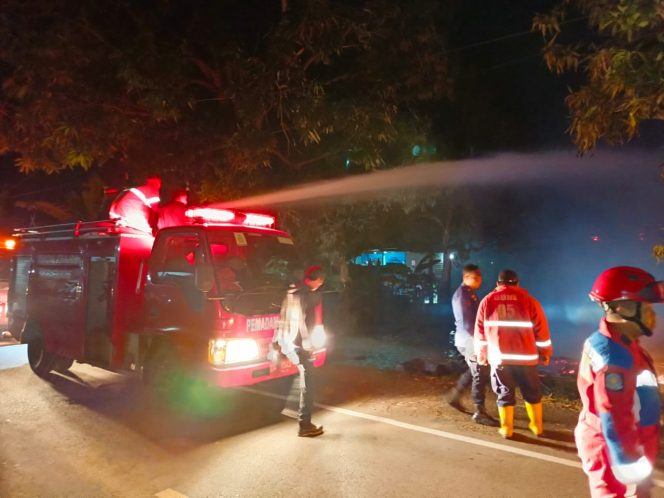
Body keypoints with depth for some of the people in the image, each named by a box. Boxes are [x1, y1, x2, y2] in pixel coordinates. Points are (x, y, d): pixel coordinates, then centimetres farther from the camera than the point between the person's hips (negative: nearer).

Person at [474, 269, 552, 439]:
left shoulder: (487, 301, 4)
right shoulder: (529, 300, 1)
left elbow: (480, 331, 8)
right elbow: (541, 330, 3)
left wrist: (481, 354, 17)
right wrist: (545, 353, 15)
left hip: (499, 357, 0)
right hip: (525, 357, 0)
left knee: (504, 394, 12)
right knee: (532, 392, 19)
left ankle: (506, 428, 16)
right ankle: (536, 426, 29)